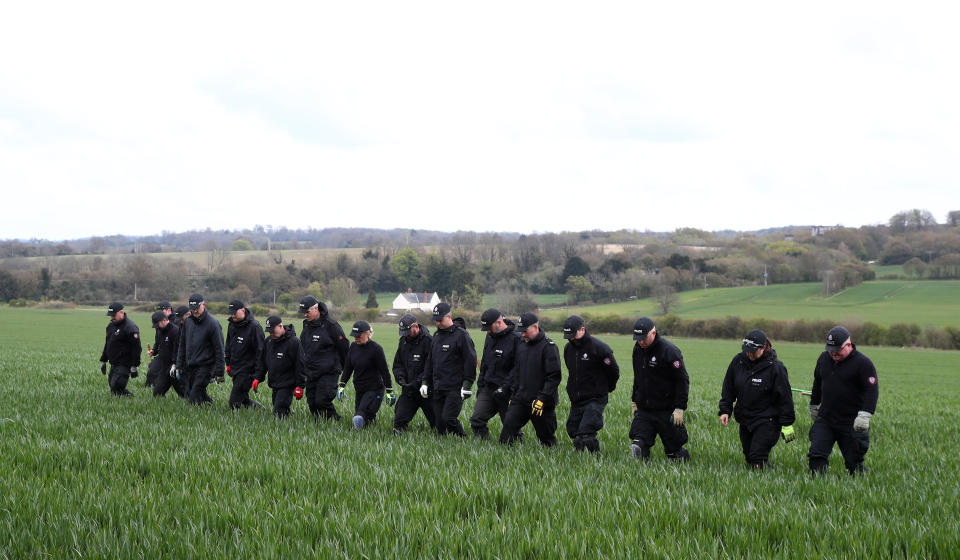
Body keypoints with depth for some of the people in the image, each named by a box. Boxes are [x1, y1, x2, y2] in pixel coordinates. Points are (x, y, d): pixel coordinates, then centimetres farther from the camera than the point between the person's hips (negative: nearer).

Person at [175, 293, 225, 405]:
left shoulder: (213, 324, -12)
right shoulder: (187, 322, 8)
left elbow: (219, 349, -11)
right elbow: (182, 345, 17)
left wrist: (219, 372, -14)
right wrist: (179, 365, 14)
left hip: (205, 366, -7)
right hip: (190, 367, 7)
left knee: (195, 397, -15)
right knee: (189, 393, 11)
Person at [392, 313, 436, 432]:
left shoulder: (428, 341, -14)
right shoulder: (403, 341, 9)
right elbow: (397, 364, 16)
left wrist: (417, 382, -23)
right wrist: (400, 377, -4)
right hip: (408, 390, 6)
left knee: (436, 423, 2)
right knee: (399, 420, -2)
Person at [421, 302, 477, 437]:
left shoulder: (461, 335, -6)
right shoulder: (436, 336, 17)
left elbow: (470, 361, -9)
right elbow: (430, 362, 24)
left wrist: (467, 385, -14)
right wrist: (425, 382, 17)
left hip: (455, 388, -7)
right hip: (437, 389, 7)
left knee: (448, 418, -15)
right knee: (439, 422, 4)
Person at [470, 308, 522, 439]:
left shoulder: (516, 339, -13)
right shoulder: (490, 337, 12)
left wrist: (505, 387, -20)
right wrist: (480, 384, 18)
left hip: (506, 391, -7)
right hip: (488, 389, 7)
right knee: (476, 421, -3)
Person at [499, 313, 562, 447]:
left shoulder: (548, 347, -10)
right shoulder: (521, 347, 14)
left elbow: (554, 377, -15)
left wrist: (542, 399, -19)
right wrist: (513, 394, 15)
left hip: (543, 403, -6)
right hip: (520, 400, 6)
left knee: (547, 439, 2)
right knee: (508, 426, -8)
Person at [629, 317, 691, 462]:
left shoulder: (669, 351, -14)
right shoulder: (637, 349, 7)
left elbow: (682, 381, -13)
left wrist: (680, 408, -16)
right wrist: (634, 400, 21)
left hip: (667, 412, -5)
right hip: (643, 410, 5)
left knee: (673, 452, 3)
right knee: (638, 445, -12)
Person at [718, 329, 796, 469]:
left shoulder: (775, 367, -13)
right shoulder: (738, 361, 0)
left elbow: (785, 397, -9)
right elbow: (728, 388, 11)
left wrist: (787, 425, -9)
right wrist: (725, 410, 3)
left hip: (767, 421, -6)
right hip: (745, 419, 6)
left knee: (758, 458, -15)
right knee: (748, 456, 11)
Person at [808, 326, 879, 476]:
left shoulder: (863, 363, -10)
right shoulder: (824, 358, 9)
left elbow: (872, 390, -14)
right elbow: (817, 384, 24)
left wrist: (865, 415, -24)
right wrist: (814, 406, 29)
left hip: (851, 424, -5)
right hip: (824, 420, 5)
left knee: (853, 462, 3)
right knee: (816, 455, -6)